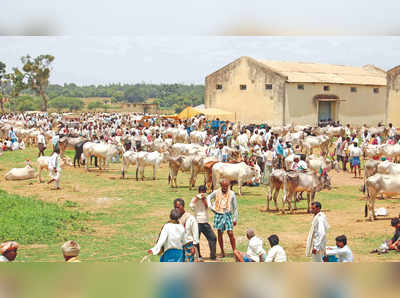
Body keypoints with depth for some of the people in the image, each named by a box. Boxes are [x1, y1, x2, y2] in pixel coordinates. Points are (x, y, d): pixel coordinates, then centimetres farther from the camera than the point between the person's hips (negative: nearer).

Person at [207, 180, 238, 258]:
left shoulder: (231, 194, 0)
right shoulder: (216, 192, 1)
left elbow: (235, 207, 5)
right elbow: (208, 197, 19)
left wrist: (235, 219, 3)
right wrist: (210, 207, 4)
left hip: (228, 215, -1)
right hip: (218, 214, 1)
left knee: (230, 233, -9)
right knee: (220, 234, 5)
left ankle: (234, 251, -2)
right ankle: (222, 252, 16)